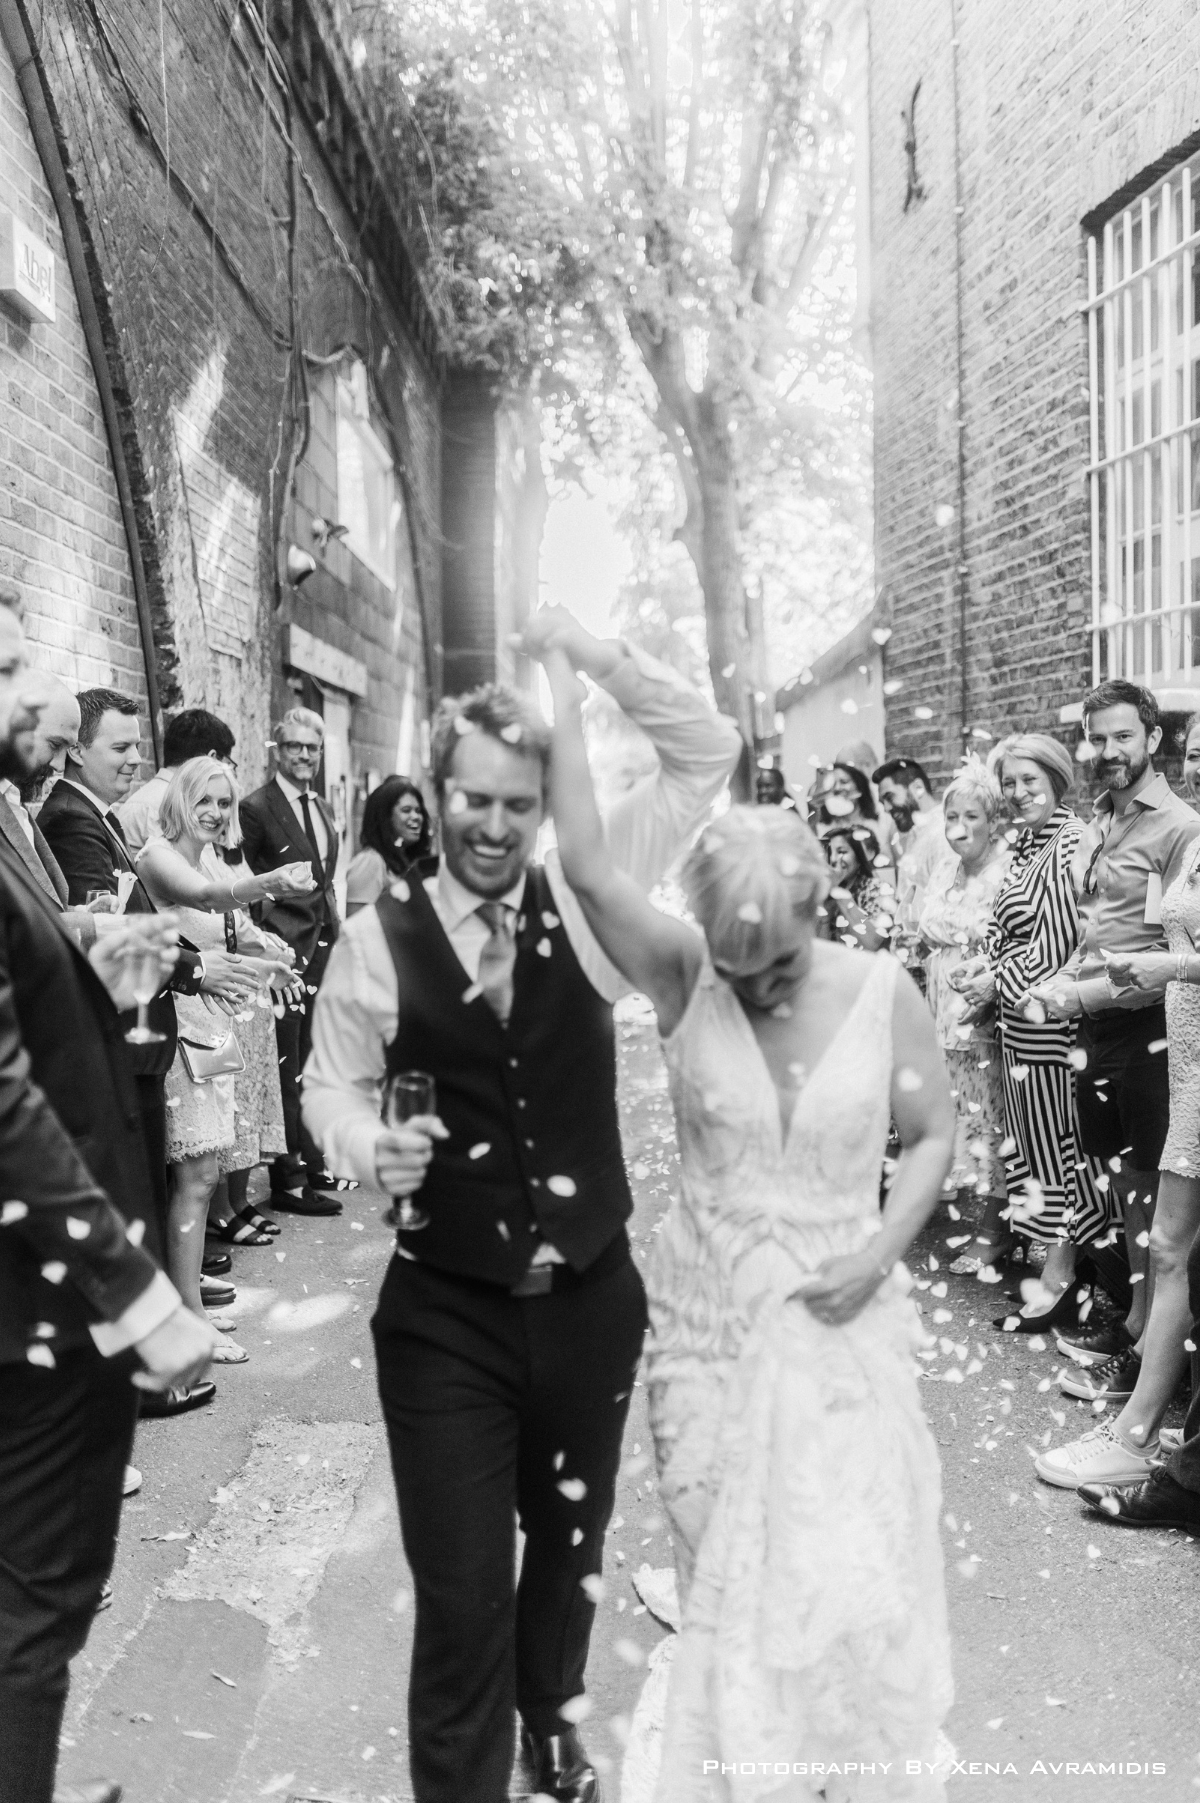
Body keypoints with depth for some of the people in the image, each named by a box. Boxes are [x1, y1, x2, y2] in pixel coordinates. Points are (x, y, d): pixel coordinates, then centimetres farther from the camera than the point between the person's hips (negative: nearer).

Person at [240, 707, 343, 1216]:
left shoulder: (322, 808, 15)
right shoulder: (257, 808, -9)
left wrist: (334, 934, 14)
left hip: (323, 948, 8)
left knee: (313, 1064, 17)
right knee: (287, 1069, -2)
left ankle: (313, 1165, 29)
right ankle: (287, 1181, 7)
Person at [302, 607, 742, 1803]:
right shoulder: (378, 937, -8)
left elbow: (708, 753, -5)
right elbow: (332, 1082, 2)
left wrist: (591, 654, -15)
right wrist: (367, 1144, -20)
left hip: (590, 1297, 3)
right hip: (445, 1312, -3)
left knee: (569, 1539, 25)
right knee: (460, 1586, 2)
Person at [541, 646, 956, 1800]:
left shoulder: (884, 993, -8)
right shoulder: (683, 982, -10)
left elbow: (932, 1136, 2)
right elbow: (588, 872, -22)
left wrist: (881, 1252, -12)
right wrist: (564, 713, -23)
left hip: (842, 1319, 0)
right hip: (706, 1318, 1)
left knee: (855, 1573, 3)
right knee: (722, 1572, 14)